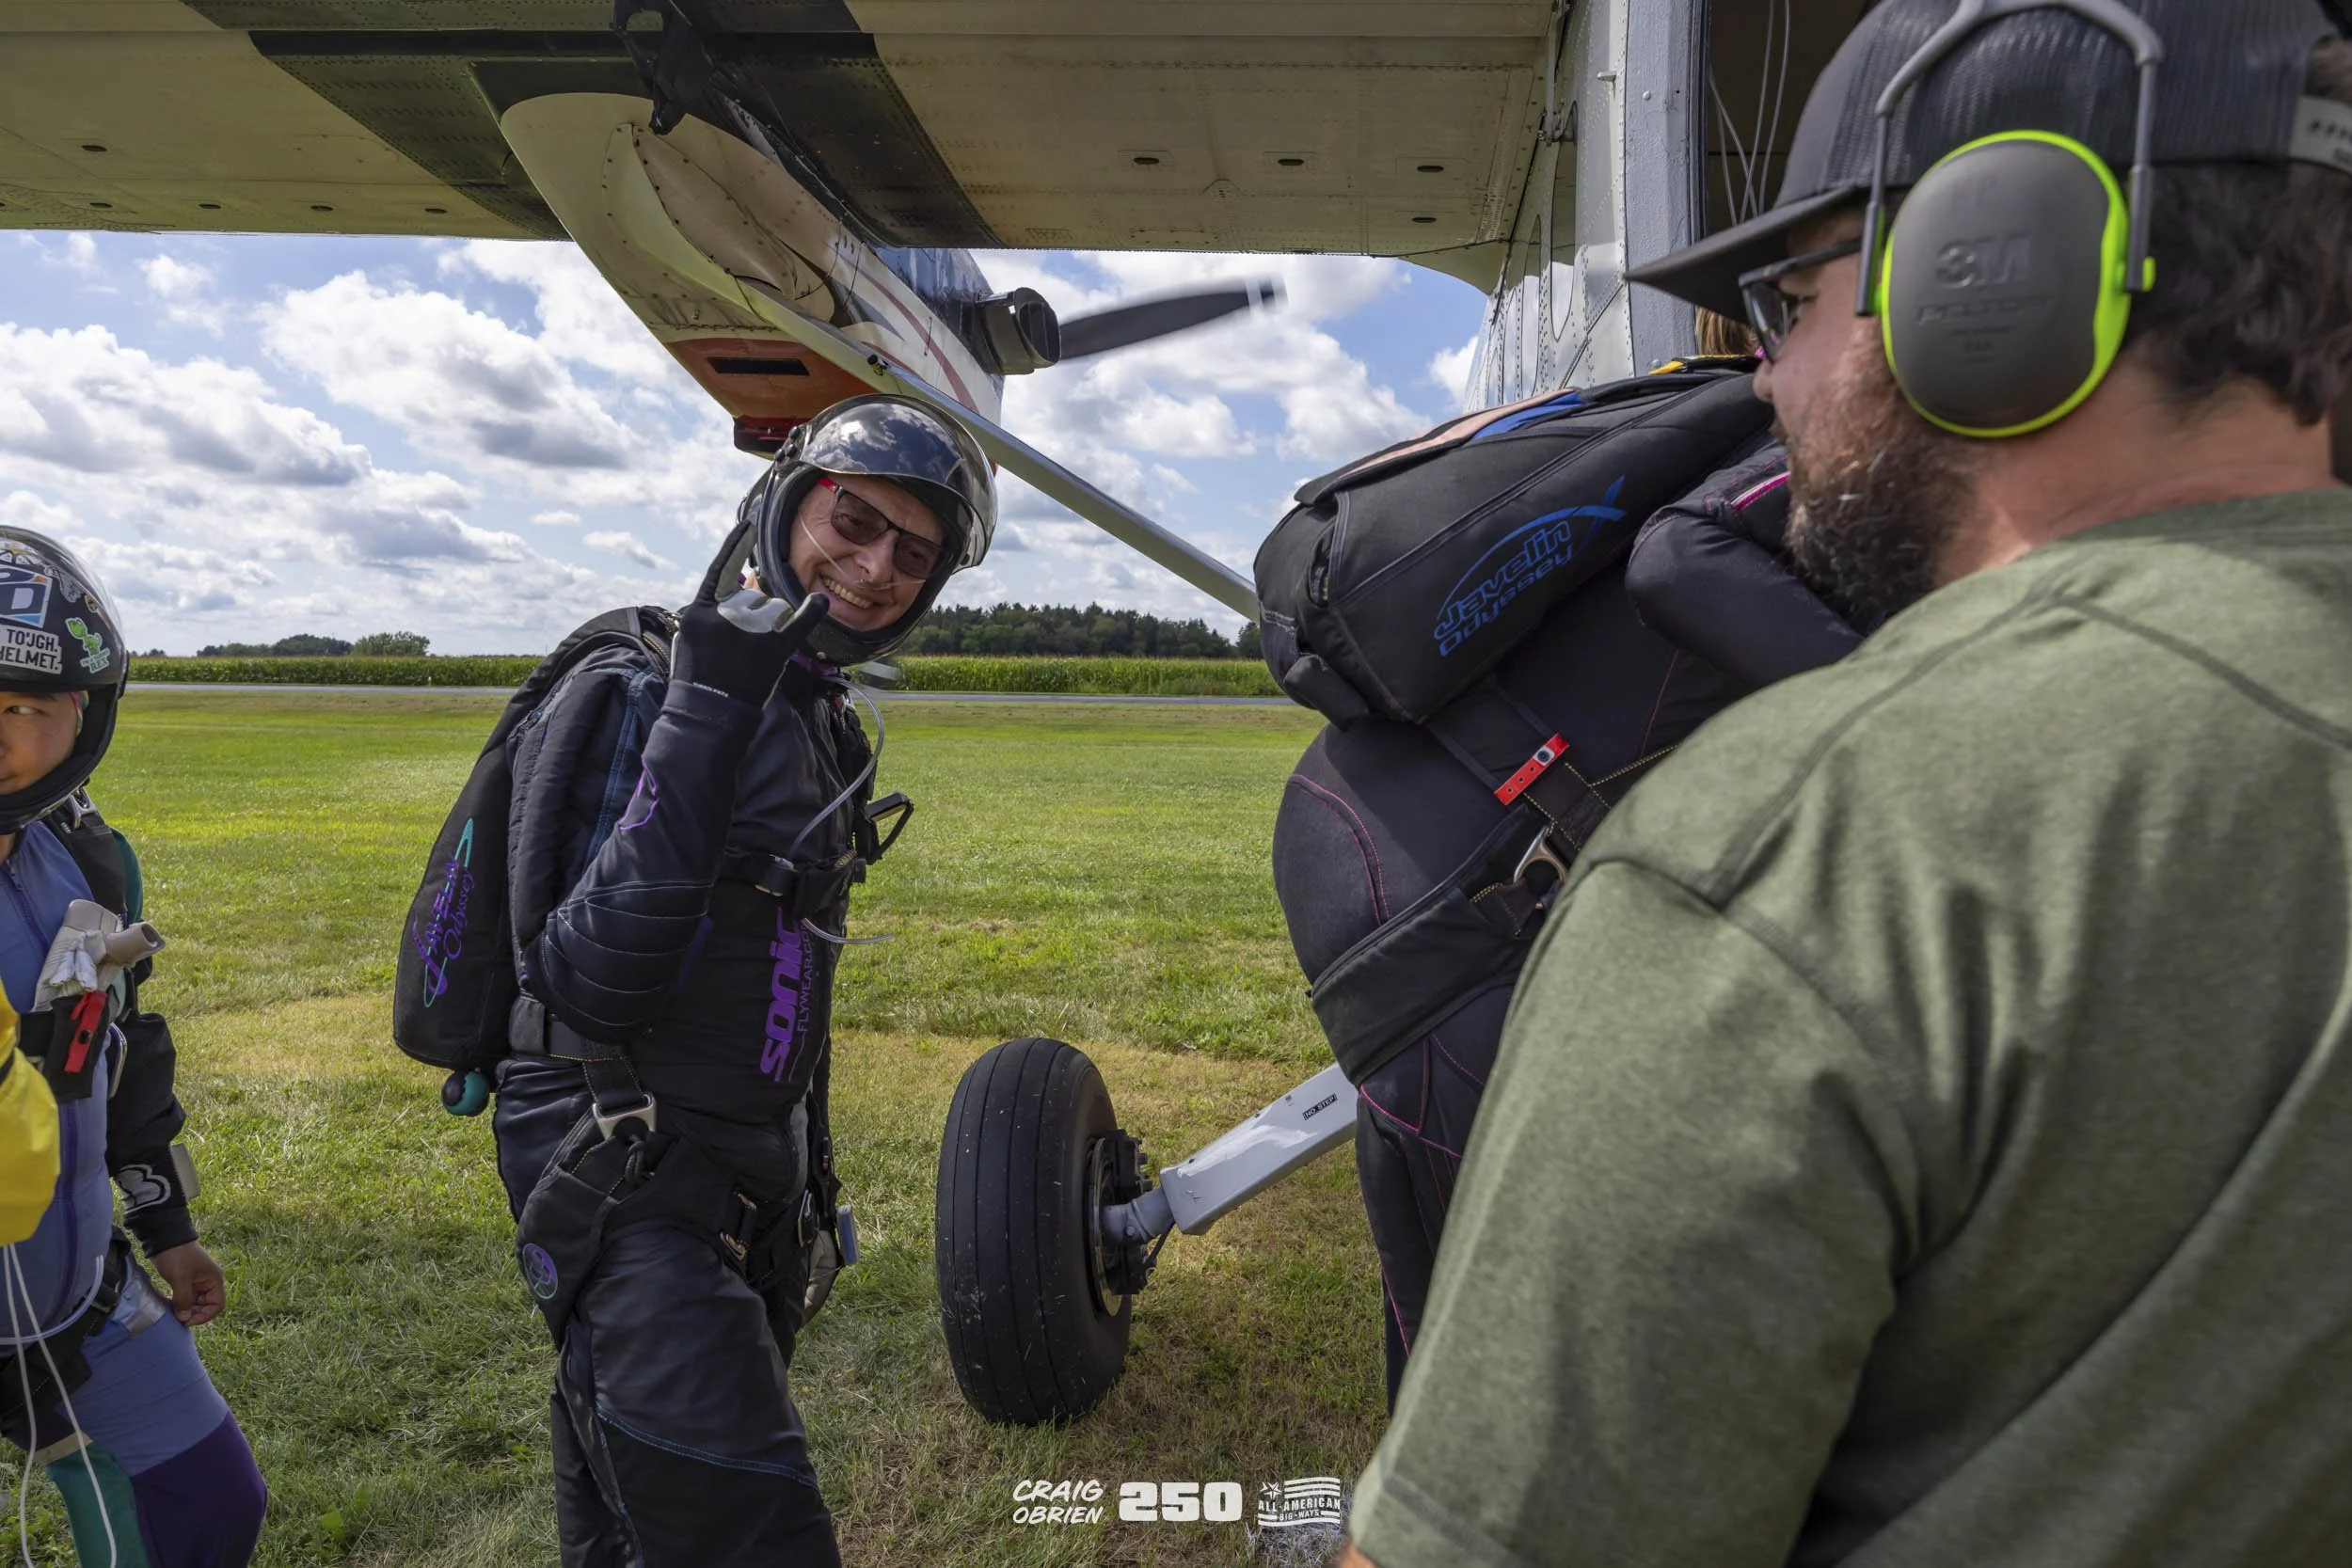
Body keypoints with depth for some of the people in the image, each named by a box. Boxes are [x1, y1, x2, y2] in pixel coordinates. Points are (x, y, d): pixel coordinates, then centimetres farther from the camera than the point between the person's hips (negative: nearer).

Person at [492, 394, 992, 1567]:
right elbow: (590, 981, -28)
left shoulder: (820, 722, 9)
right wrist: (704, 722, -34)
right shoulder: (638, 697, -17)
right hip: (630, 1193, -8)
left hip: (748, 1189, 8)